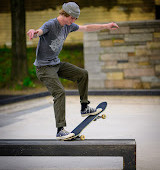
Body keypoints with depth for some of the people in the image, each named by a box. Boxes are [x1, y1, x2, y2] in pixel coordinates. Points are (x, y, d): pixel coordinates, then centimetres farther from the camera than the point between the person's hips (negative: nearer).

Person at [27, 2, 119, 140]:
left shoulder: (68, 26, 5)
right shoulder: (50, 25, -21)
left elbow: (87, 28, 17)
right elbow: (39, 32, -41)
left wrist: (106, 26, 16)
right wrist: (33, 32, -66)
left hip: (57, 64, 9)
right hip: (44, 67, -9)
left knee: (83, 74, 9)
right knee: (60, 92, -22)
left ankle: (84, 108, 21)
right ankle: (60, 130, -21)